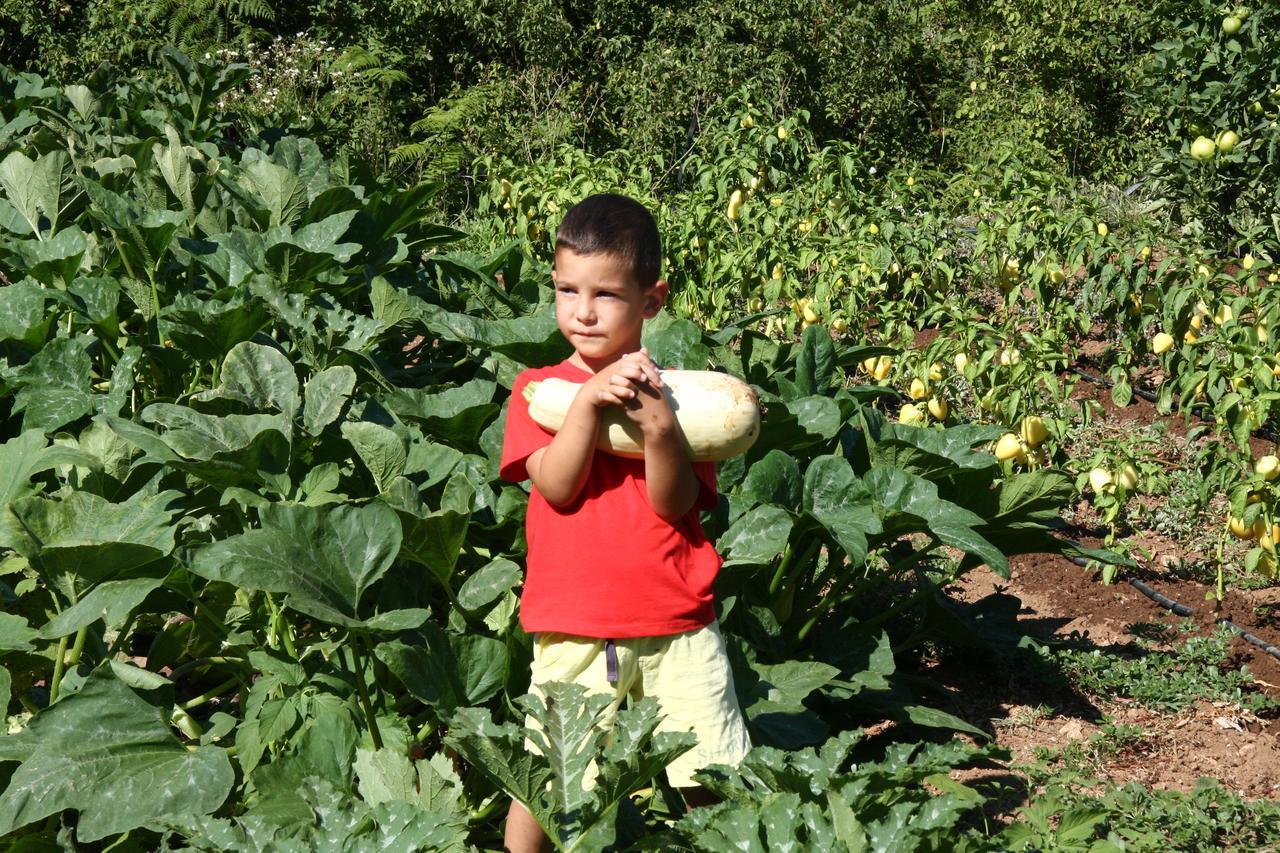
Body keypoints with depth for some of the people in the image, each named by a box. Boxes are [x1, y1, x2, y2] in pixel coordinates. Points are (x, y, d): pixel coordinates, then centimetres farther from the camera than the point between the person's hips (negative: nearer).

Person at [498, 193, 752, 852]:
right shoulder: (537, 389, 3)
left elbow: (676, 504, -6)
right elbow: (556, 486, -11)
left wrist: (659, 427, -23)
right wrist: (588, 400, -22)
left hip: (677, 623, 1)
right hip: (574, 629, -1)